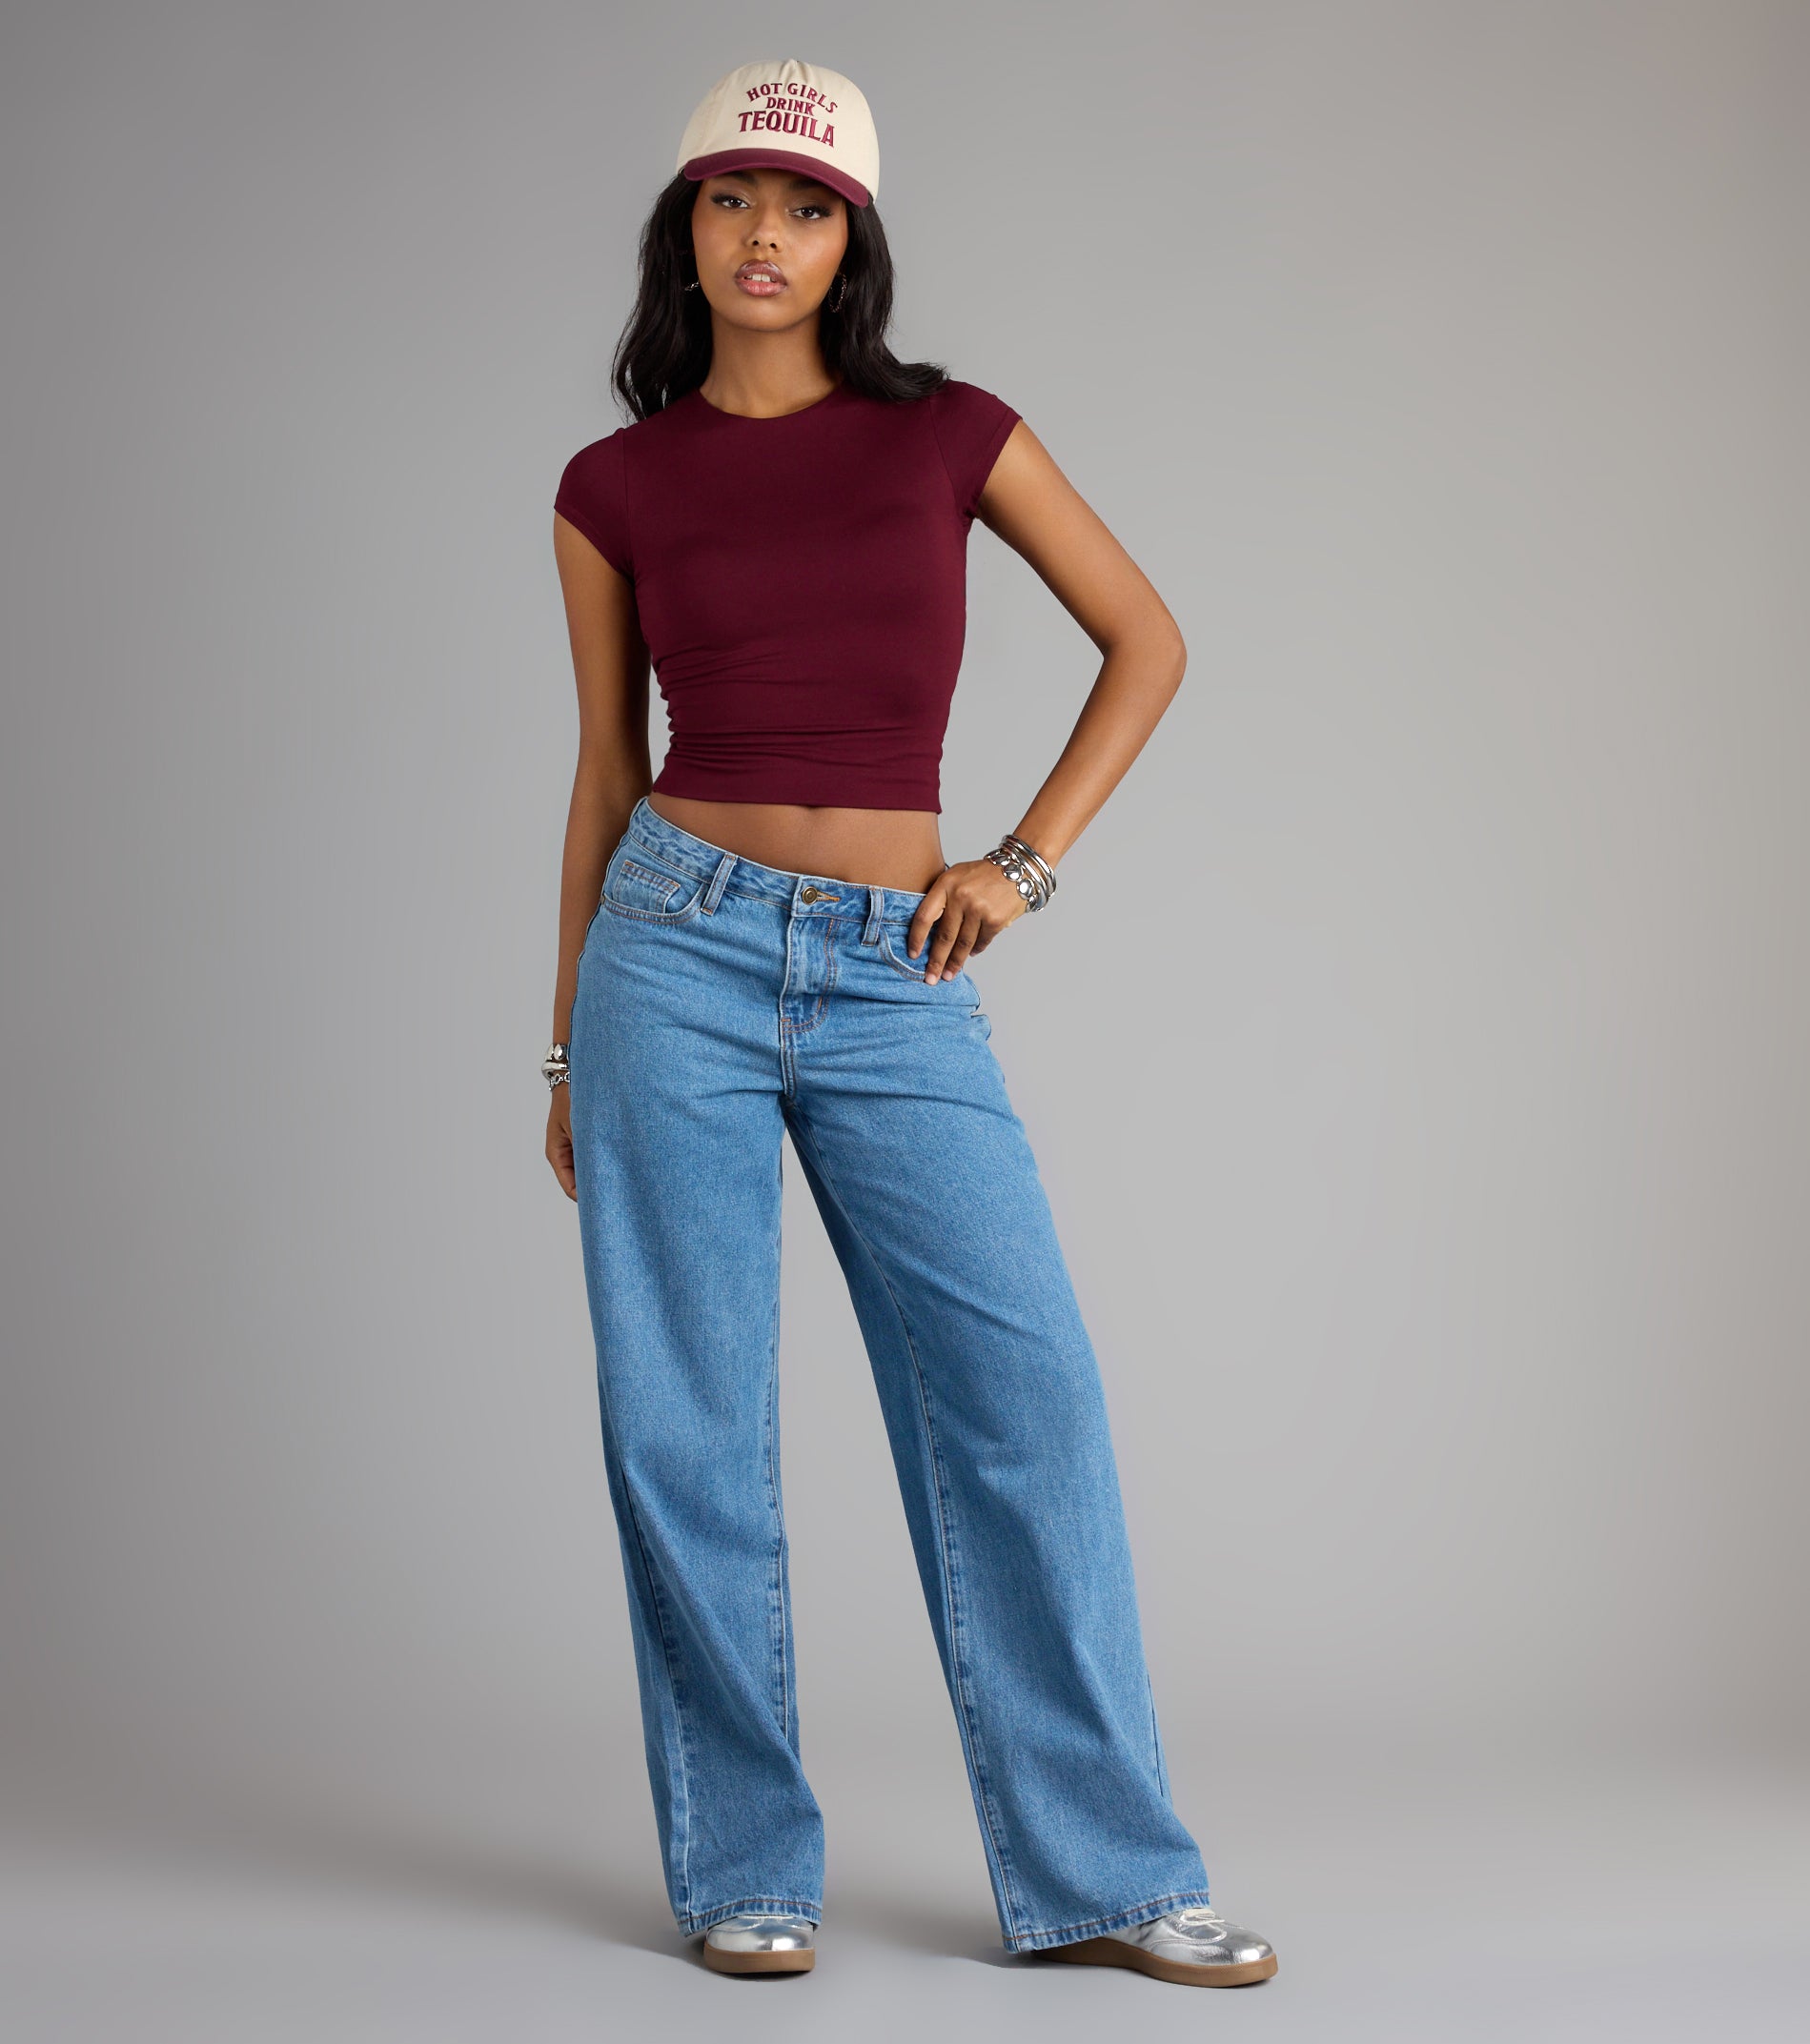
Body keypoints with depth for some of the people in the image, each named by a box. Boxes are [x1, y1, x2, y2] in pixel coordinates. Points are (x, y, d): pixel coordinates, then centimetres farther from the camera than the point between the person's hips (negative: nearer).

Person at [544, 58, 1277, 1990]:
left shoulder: (949, 433, 5)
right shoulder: (616, 487, 5)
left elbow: (1146, 641, 11)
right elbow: (607, 771, 10)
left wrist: (1025, 862, 2)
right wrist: (569, 1042, 11)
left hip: (897, 983, 0)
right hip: (680, 949, 0)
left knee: (1024, 1394, -4)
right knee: (688, 1426, 1)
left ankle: (1098, 1871, 8)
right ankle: (742, 1869, 16)